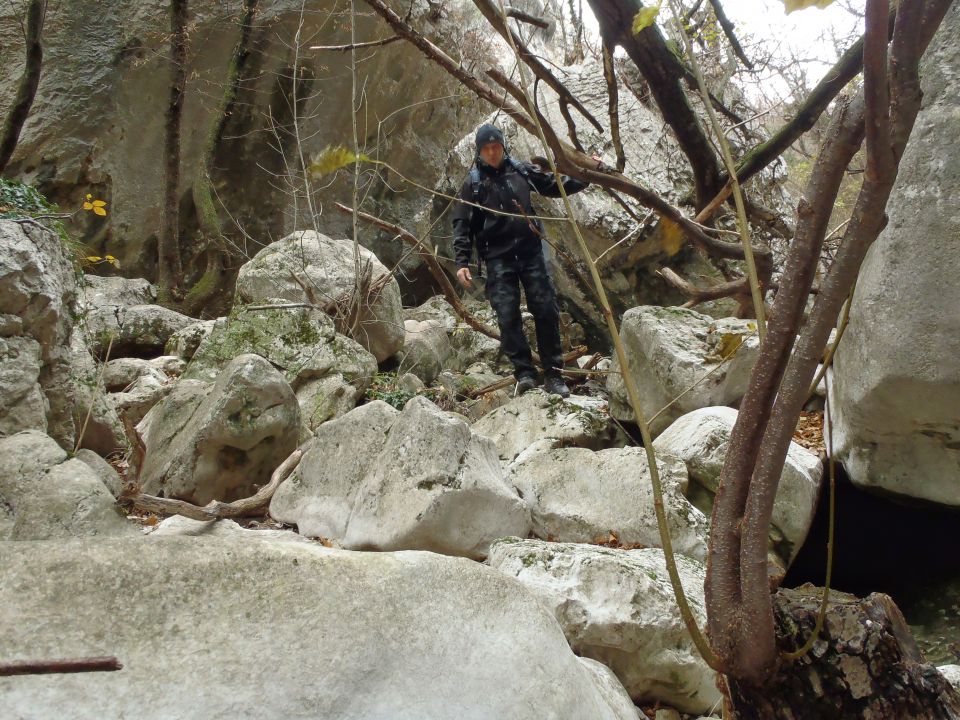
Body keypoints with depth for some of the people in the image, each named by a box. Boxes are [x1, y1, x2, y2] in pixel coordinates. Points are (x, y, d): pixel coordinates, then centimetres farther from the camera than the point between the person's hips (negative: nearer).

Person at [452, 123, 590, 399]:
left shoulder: (521, 170, 11)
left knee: (546, 310, -3)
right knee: (508, 315, -11)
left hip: (530, 250, 2)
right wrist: (461, 262, -6)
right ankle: (524, 373, -6)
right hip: (498, 257, -2)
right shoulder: (473, 182, 5)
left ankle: (554, 374, 4)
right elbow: (462, 224, 3)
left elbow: (555, 186, 20)